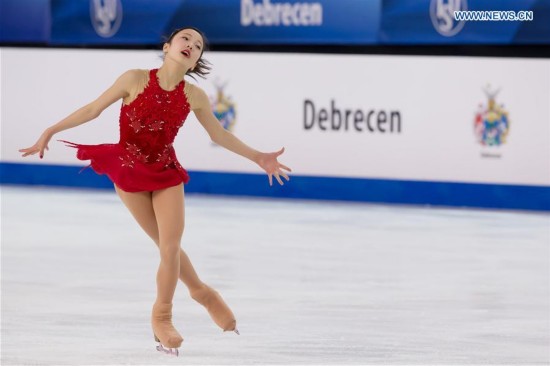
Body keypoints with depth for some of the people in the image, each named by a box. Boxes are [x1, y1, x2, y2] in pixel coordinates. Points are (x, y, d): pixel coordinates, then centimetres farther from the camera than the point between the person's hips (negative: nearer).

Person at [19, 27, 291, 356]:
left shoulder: (194, 97, -9)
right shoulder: (135, 80, -17)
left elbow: (219, 134, 6)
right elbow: (93, 109, -10)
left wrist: (258, 158, 5)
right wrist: (51, 131, -12)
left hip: (166, 173, 1)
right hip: (129, 172, -1)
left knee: (170, 246, -6)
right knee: (167, 245, 4)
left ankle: (162, 317, 16)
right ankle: (200, 291, 30)